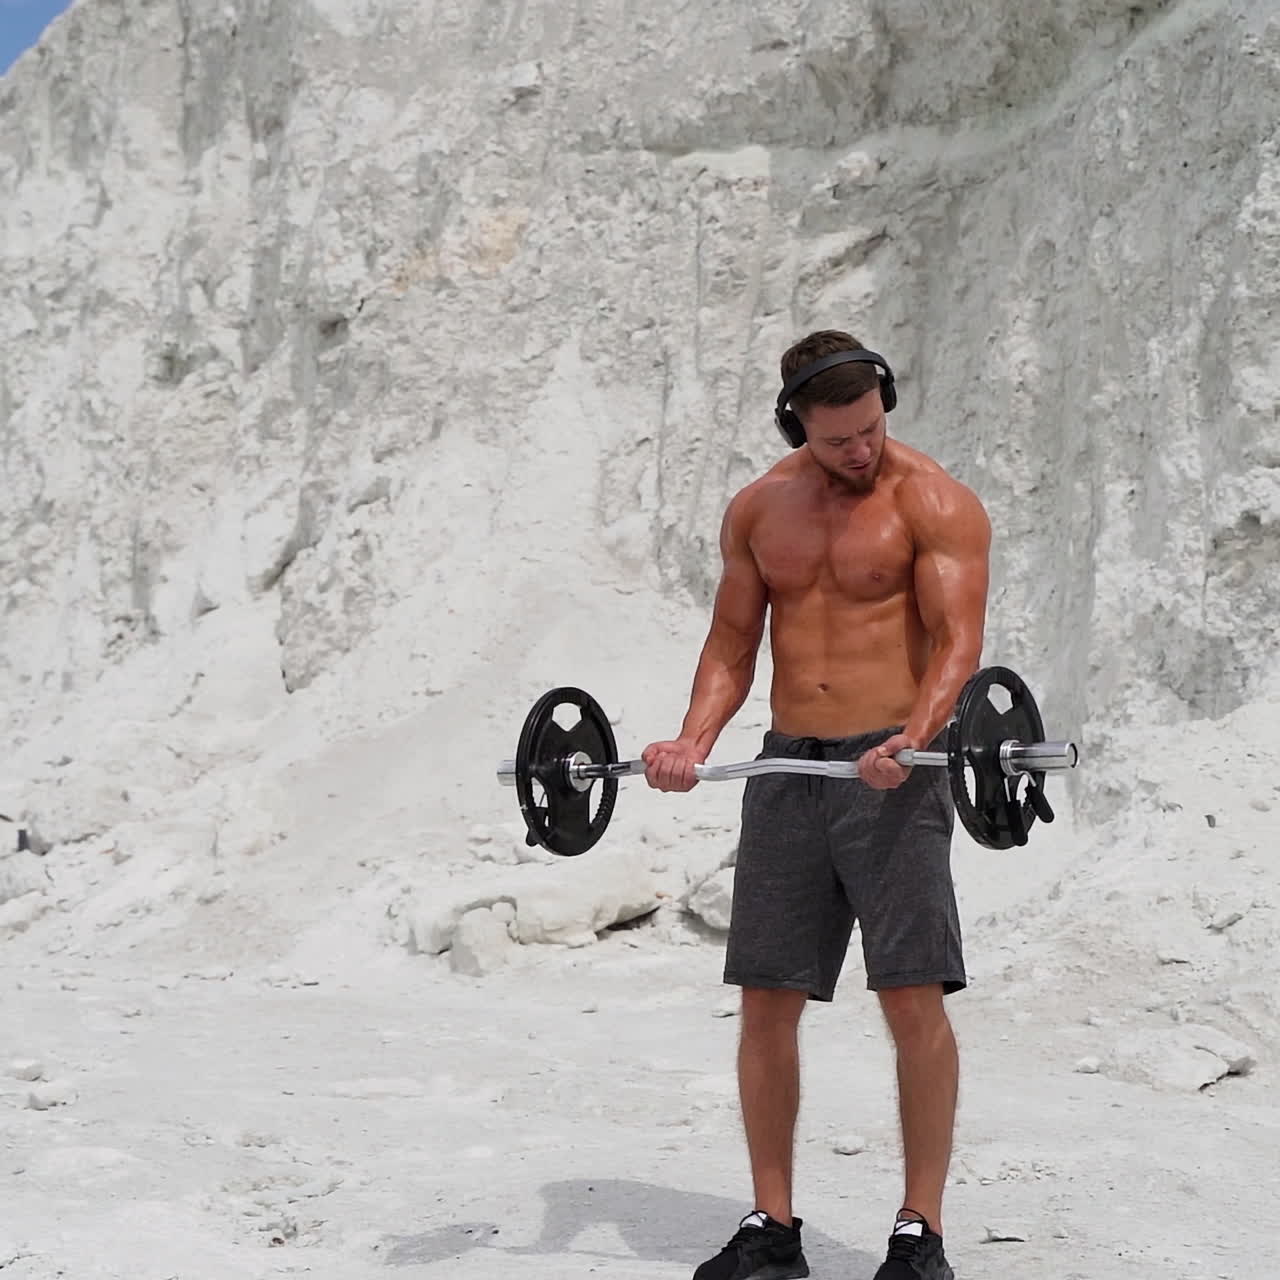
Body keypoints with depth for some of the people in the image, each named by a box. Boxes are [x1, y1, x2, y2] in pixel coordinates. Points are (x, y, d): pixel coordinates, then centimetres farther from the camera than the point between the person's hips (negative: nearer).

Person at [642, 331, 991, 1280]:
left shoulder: (934, 503, -6)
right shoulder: (758, 510, 10)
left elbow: (959, 638, -14)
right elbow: (732, 644, 14)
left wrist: (913, 738, -31)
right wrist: (695, 742, -4)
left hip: (891, 770, -5)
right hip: (787, 769, 5)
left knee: (913, 997, -9)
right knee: (766, 1000, 4)